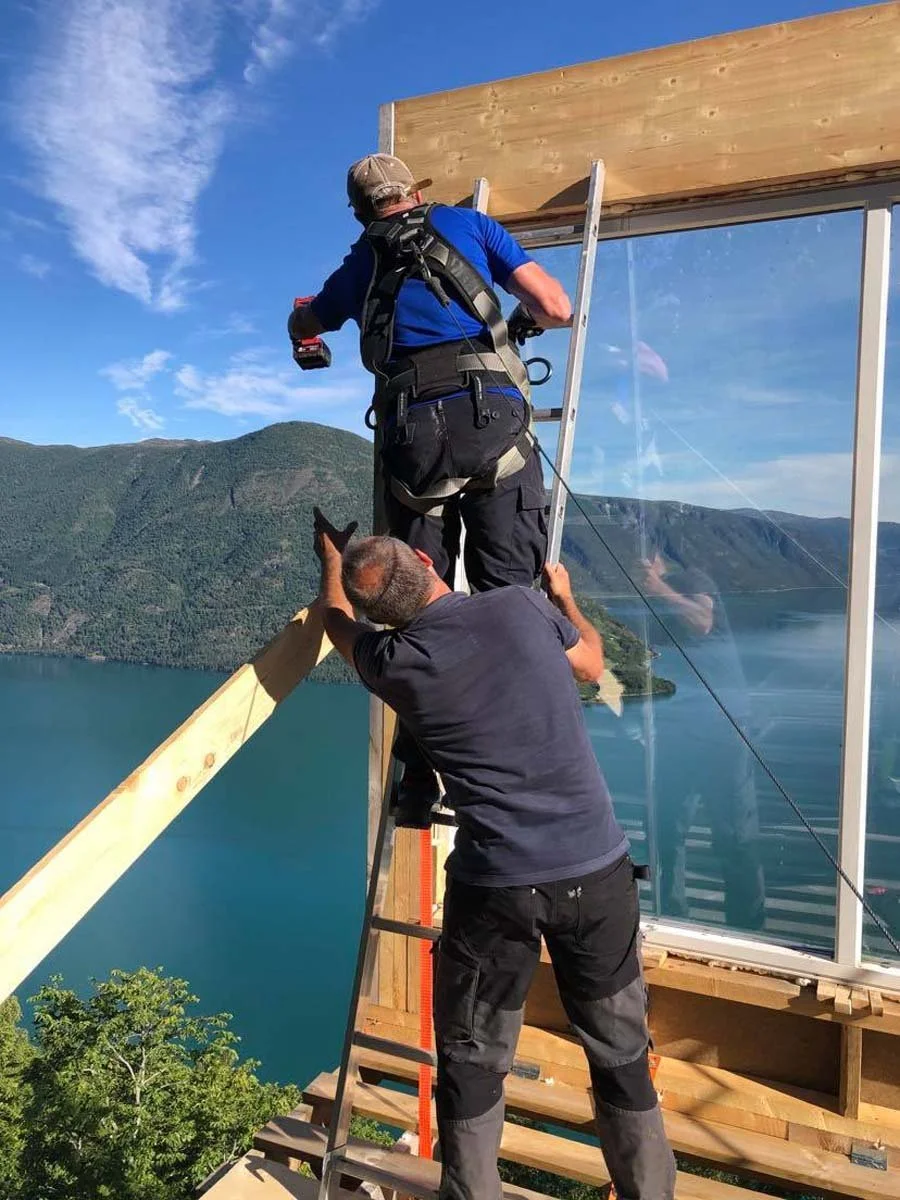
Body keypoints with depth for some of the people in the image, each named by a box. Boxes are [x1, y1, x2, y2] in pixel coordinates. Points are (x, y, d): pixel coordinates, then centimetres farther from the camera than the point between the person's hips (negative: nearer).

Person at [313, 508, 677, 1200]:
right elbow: (592, 664, 17)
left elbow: (336, 617, 20)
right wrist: (565, 595, 34)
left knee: (472, 1065, 18)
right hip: (598, 869, 2)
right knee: (622, 1053, 20)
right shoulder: (523, 606, -4)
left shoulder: (394, 662, -5)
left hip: (496, 885, -2)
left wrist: (331, 553, 39)